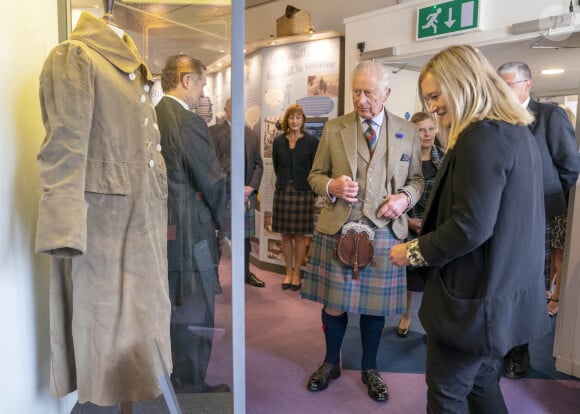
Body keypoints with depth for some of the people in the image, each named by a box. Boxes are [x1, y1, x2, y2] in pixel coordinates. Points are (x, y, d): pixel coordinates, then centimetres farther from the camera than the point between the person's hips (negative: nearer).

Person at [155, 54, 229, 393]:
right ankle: (191, 389, 21)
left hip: (161, 230, 9)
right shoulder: (190, 122, -16)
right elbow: (213, 181, -15)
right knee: (195, 318, 6)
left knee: (170, 311, 21)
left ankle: (169, 379, 38)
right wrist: (219, 220, 3)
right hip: (190, 234, -9)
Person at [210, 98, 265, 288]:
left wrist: (251, 187, -3)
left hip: (247, 194, 5)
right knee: (217, 237, -1)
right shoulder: (214, 132, 0)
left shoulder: (251, 135, 16)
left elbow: (258, 165, 14)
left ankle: (245, 273, 28)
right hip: (223, 194, -5)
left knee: (245, 236, 14)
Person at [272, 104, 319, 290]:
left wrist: (303, 185, 1)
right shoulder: (279, 141, 5)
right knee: (285, 234, 7)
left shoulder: (311, 141, -3)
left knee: (300, 234, 4)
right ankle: (288, 271, 19)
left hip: (303, 192, -2)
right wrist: (285, 182, 12)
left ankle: (297, 272, 16)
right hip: (283, 191, 3)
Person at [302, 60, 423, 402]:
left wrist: (405, 197, -11)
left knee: (375, 305, 12)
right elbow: (315, 175, 8)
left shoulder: (408, 132, 6)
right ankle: (331, 363, 35)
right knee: (333, 304, 10)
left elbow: (417, 179, 11)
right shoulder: (333, 129, 4)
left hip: (384, 231, 0)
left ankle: (370, 368, 35)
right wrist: (332, 186, -14)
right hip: (337, 230, 0)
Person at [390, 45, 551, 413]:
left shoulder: (480, 136, -21)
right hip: (507, 294, 10)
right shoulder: (518, 133, 10)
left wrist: (415, 252, -11)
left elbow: (471, 227, -26)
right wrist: (431, 231, 18)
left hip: (474, 300, -10)